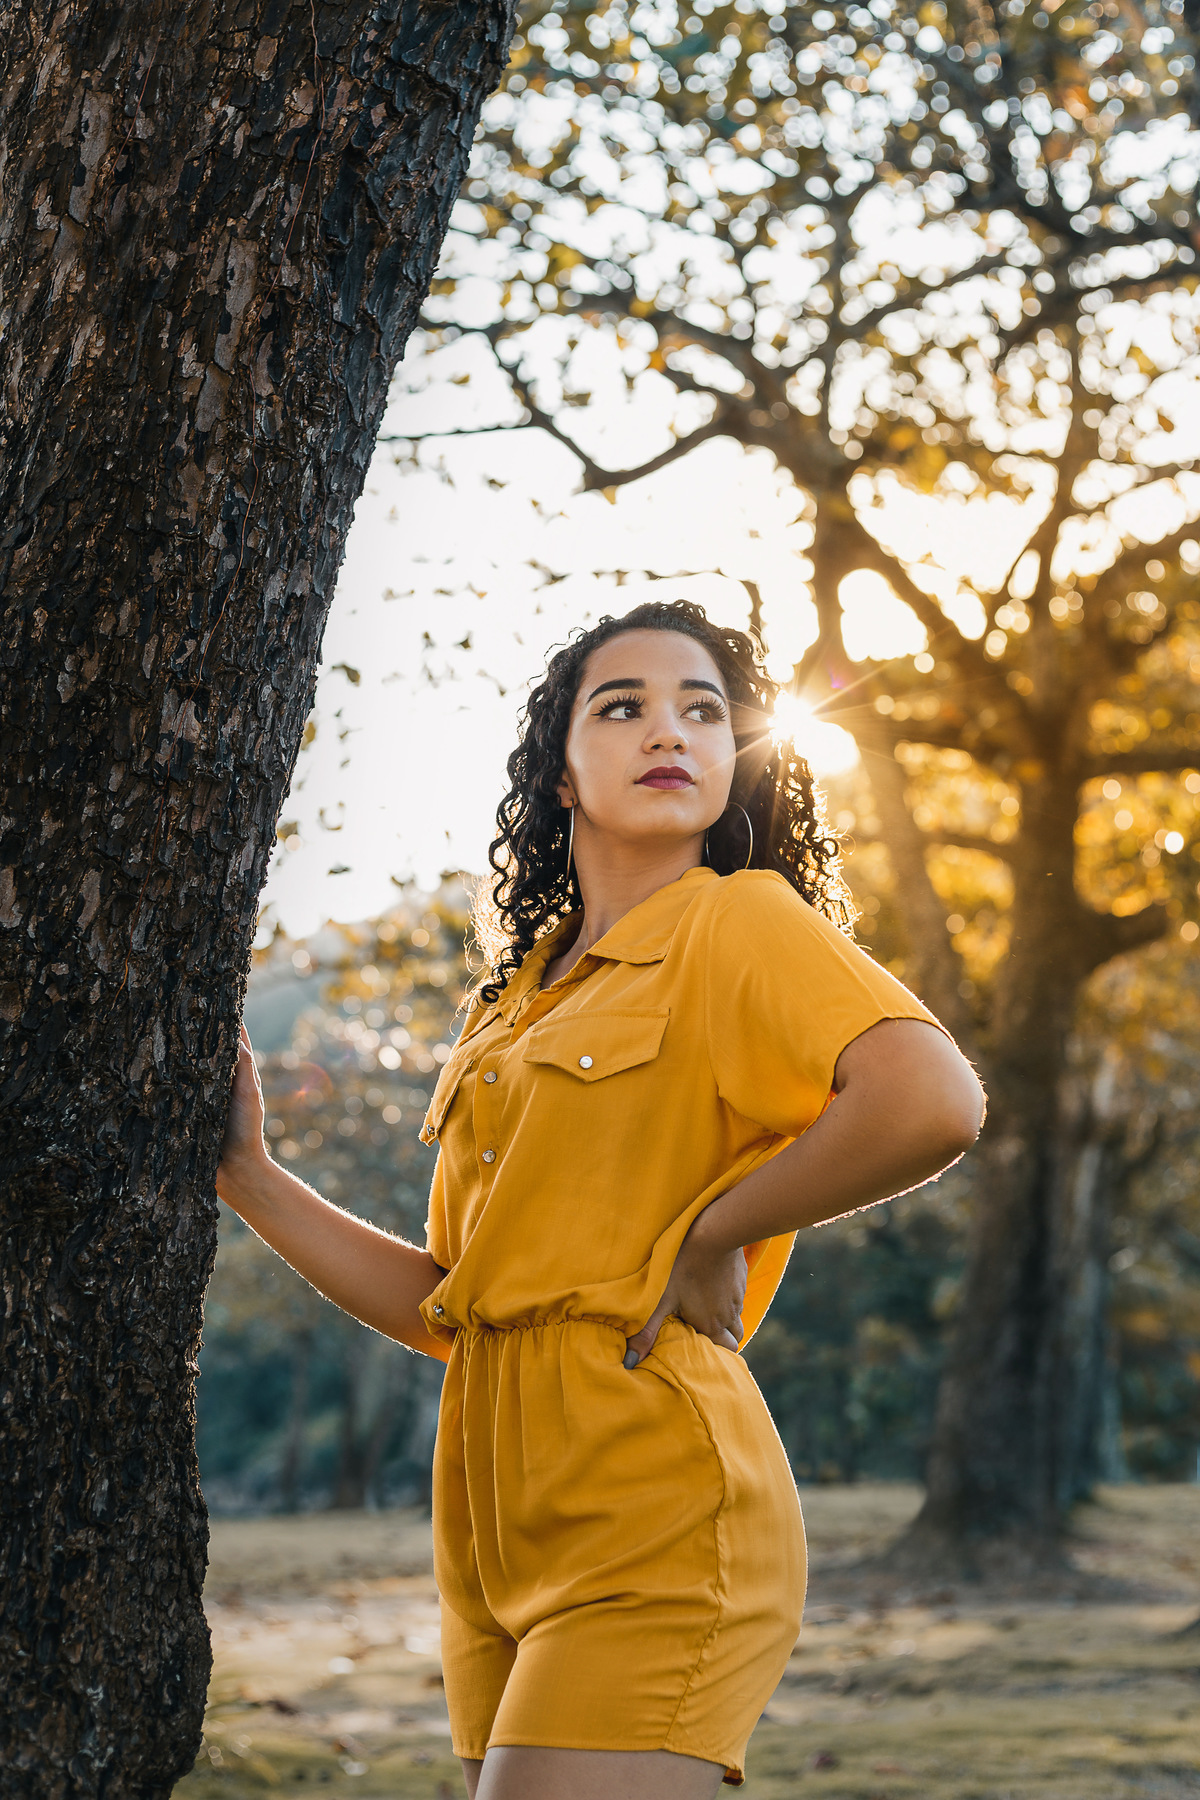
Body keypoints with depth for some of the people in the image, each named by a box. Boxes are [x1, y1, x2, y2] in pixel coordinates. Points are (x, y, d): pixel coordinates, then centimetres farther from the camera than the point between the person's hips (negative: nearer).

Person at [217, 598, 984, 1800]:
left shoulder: (740, 918, -4)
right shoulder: (518, 1004, 18)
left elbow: (933, 1104, -23)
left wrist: (709, 1235, -13)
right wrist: (246, 1178, 16)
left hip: (652, 1517, -7)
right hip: (505, 1525, 7)